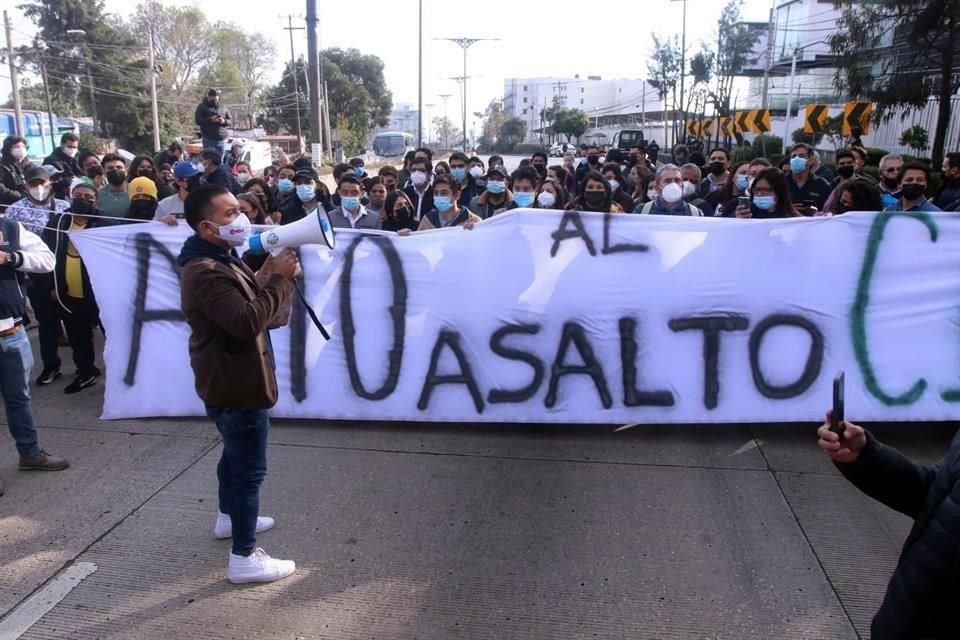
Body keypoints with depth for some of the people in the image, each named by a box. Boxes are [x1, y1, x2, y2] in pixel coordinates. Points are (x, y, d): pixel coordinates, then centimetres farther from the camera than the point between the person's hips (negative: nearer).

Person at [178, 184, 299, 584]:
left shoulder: (222, 260, 11)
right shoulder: (205, 272, -25)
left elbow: (249, 307, 10)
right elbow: (247, 321, -35)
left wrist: (270, 277, -7)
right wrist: (280, 279, -27)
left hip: (231, 380, 11)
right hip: (236, 386, -11)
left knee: (235, 454, 27)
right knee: (250, 469, -3)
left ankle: (229, 518, 47)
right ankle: (244, 558, 6)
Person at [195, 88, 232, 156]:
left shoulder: (223, 107, 14)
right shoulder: (202, 107, 6)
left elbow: (231, 121, 13)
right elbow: (197, 120, -4)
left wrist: (224, 121, -10)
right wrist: (210, 120, -18)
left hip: (222, 140, 3)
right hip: (209, 140, -3)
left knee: (220, 160, 5)